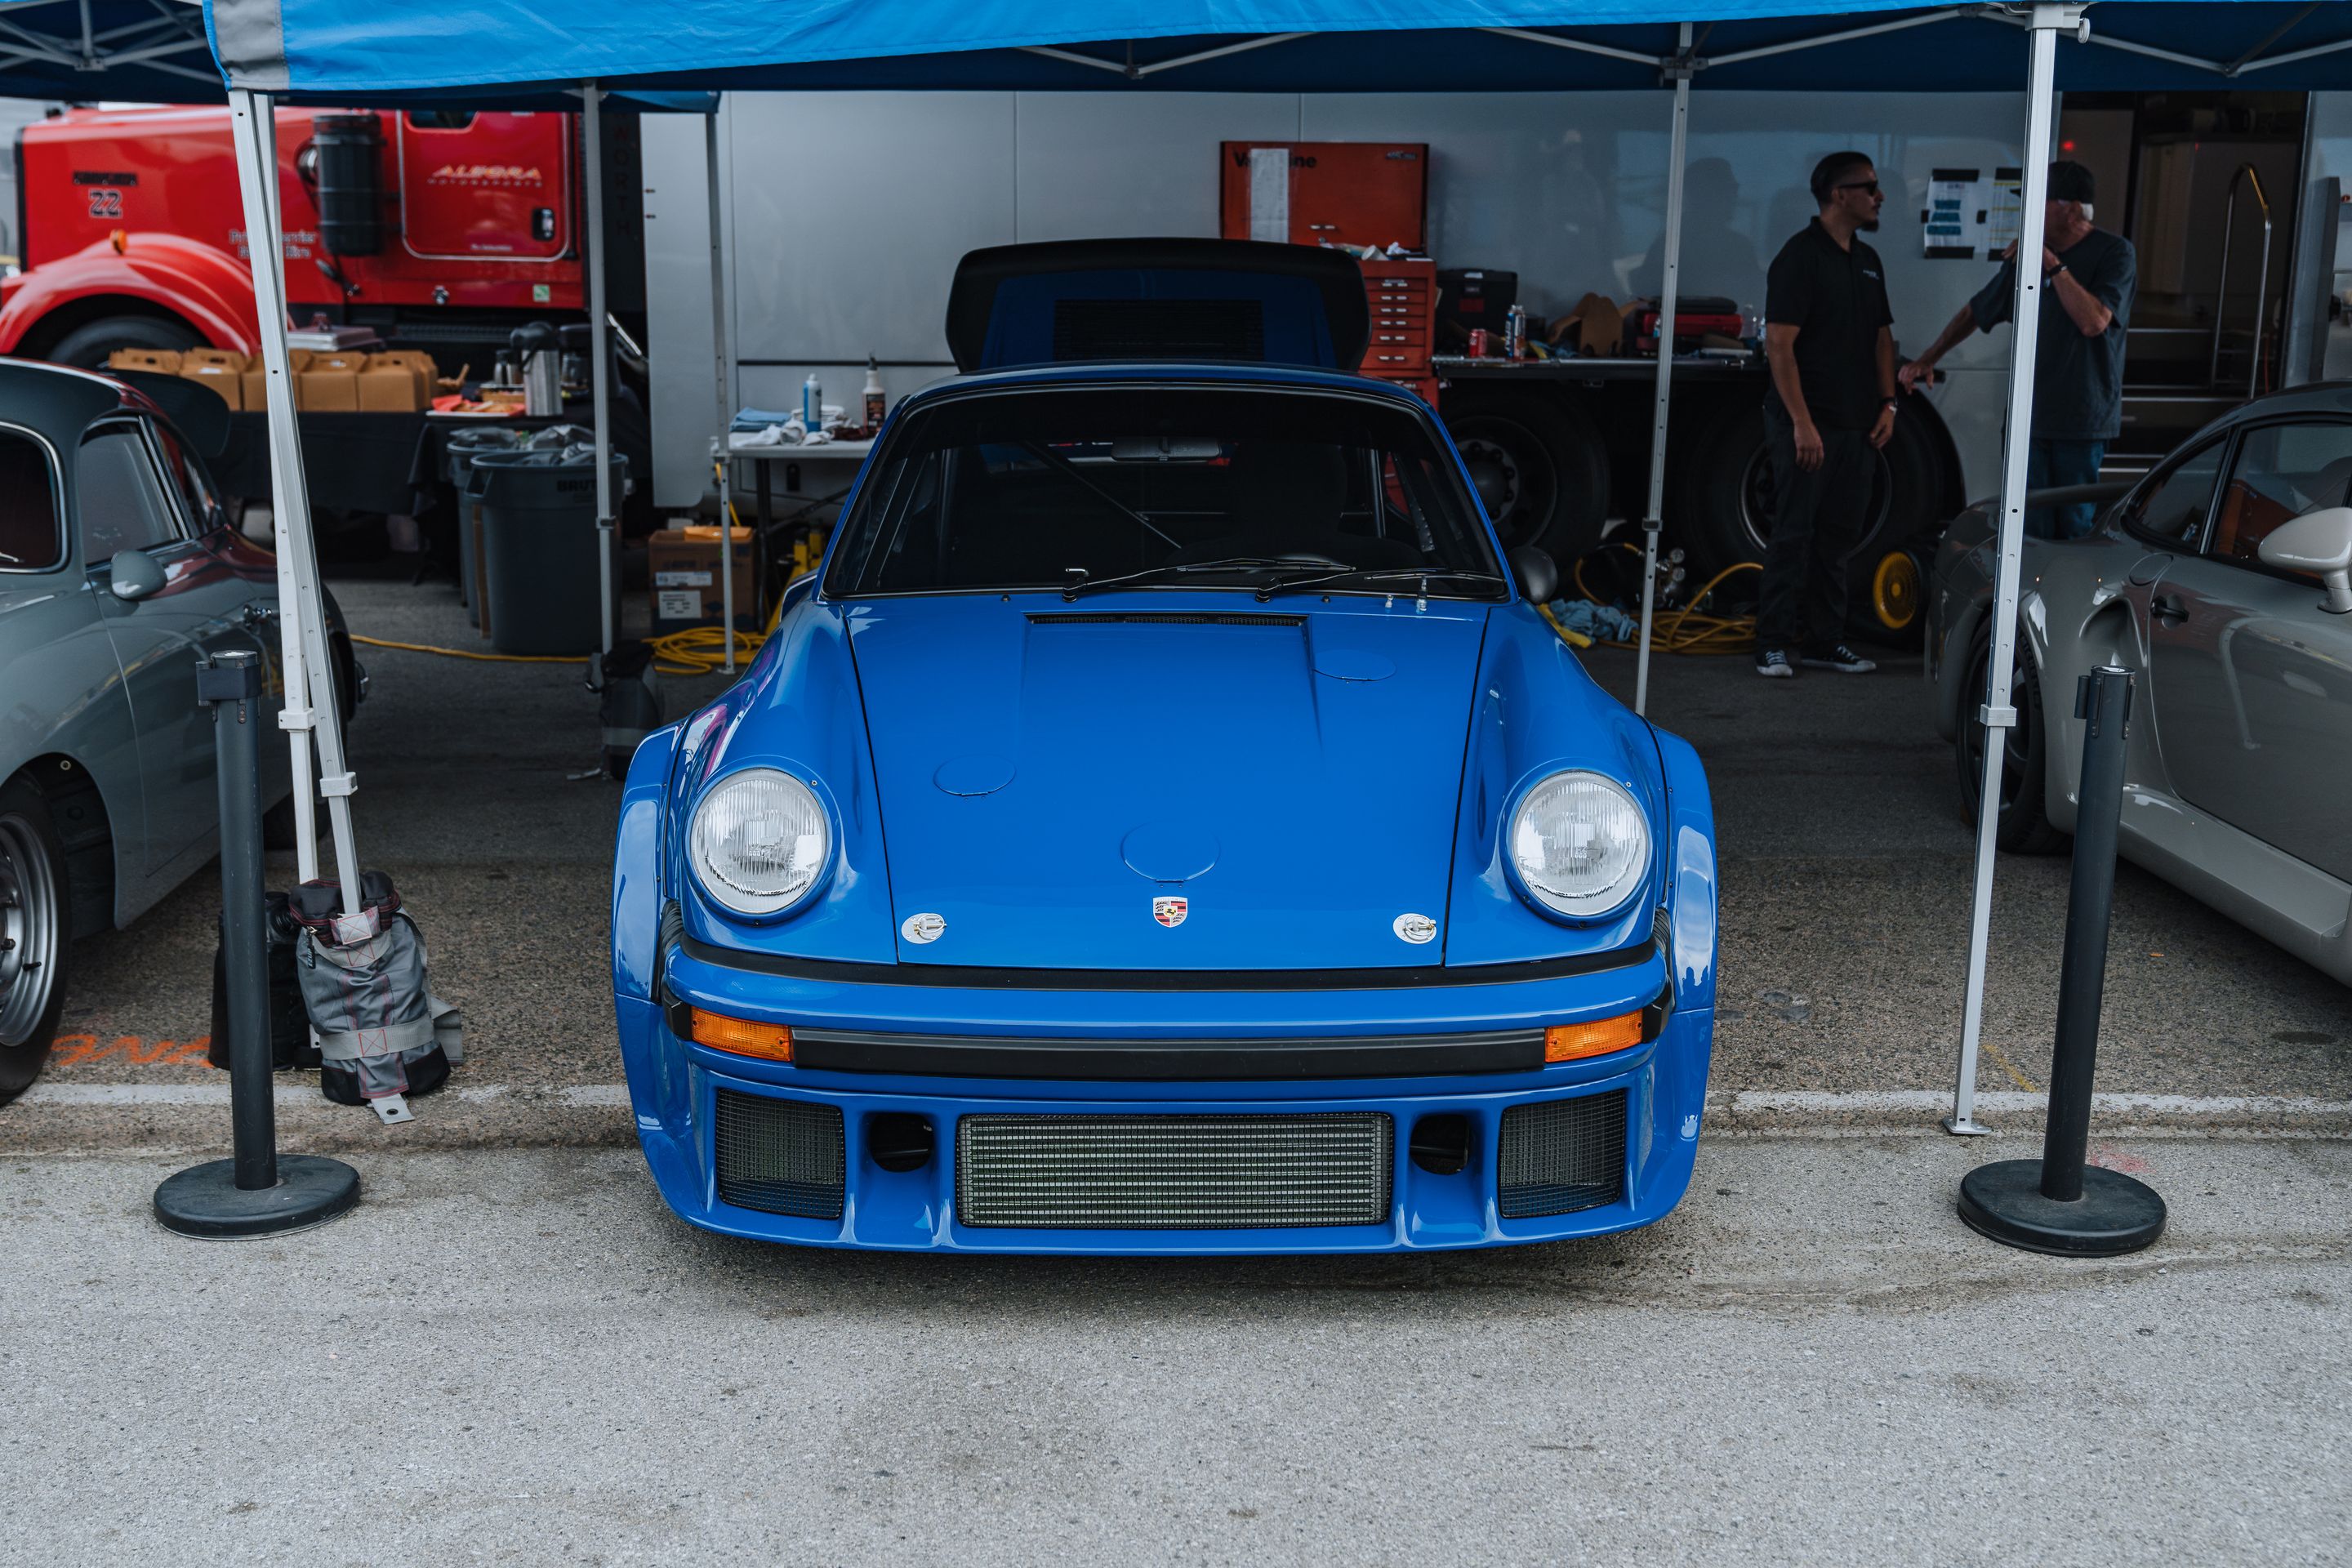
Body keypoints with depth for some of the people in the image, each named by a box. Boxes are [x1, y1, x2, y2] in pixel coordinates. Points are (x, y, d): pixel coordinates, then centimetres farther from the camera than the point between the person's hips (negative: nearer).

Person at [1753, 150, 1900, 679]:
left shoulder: (1867, 260, 16)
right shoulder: (1800, 256, -10)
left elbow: (1882, 337, 22)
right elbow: (1779, 343, -15)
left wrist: (1887, 404, 9)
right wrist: (1801, 421, -20)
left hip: (1856, 424, 8)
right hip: (1807, 422, -8)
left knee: (1839, 537, 10)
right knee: (1794, 533, -5)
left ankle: (1824, 639, 17)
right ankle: (1774, 643, 1)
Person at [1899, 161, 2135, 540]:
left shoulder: (2114, 253, -4)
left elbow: (2094, 321, -19)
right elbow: (1976, 311, 22)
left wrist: (2054, 266, -18)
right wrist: (1927, 359, 16)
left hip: (2082, 421, -5)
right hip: (2031, 417, 5)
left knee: (2074, 532, -3)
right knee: (2031, 532, 1)